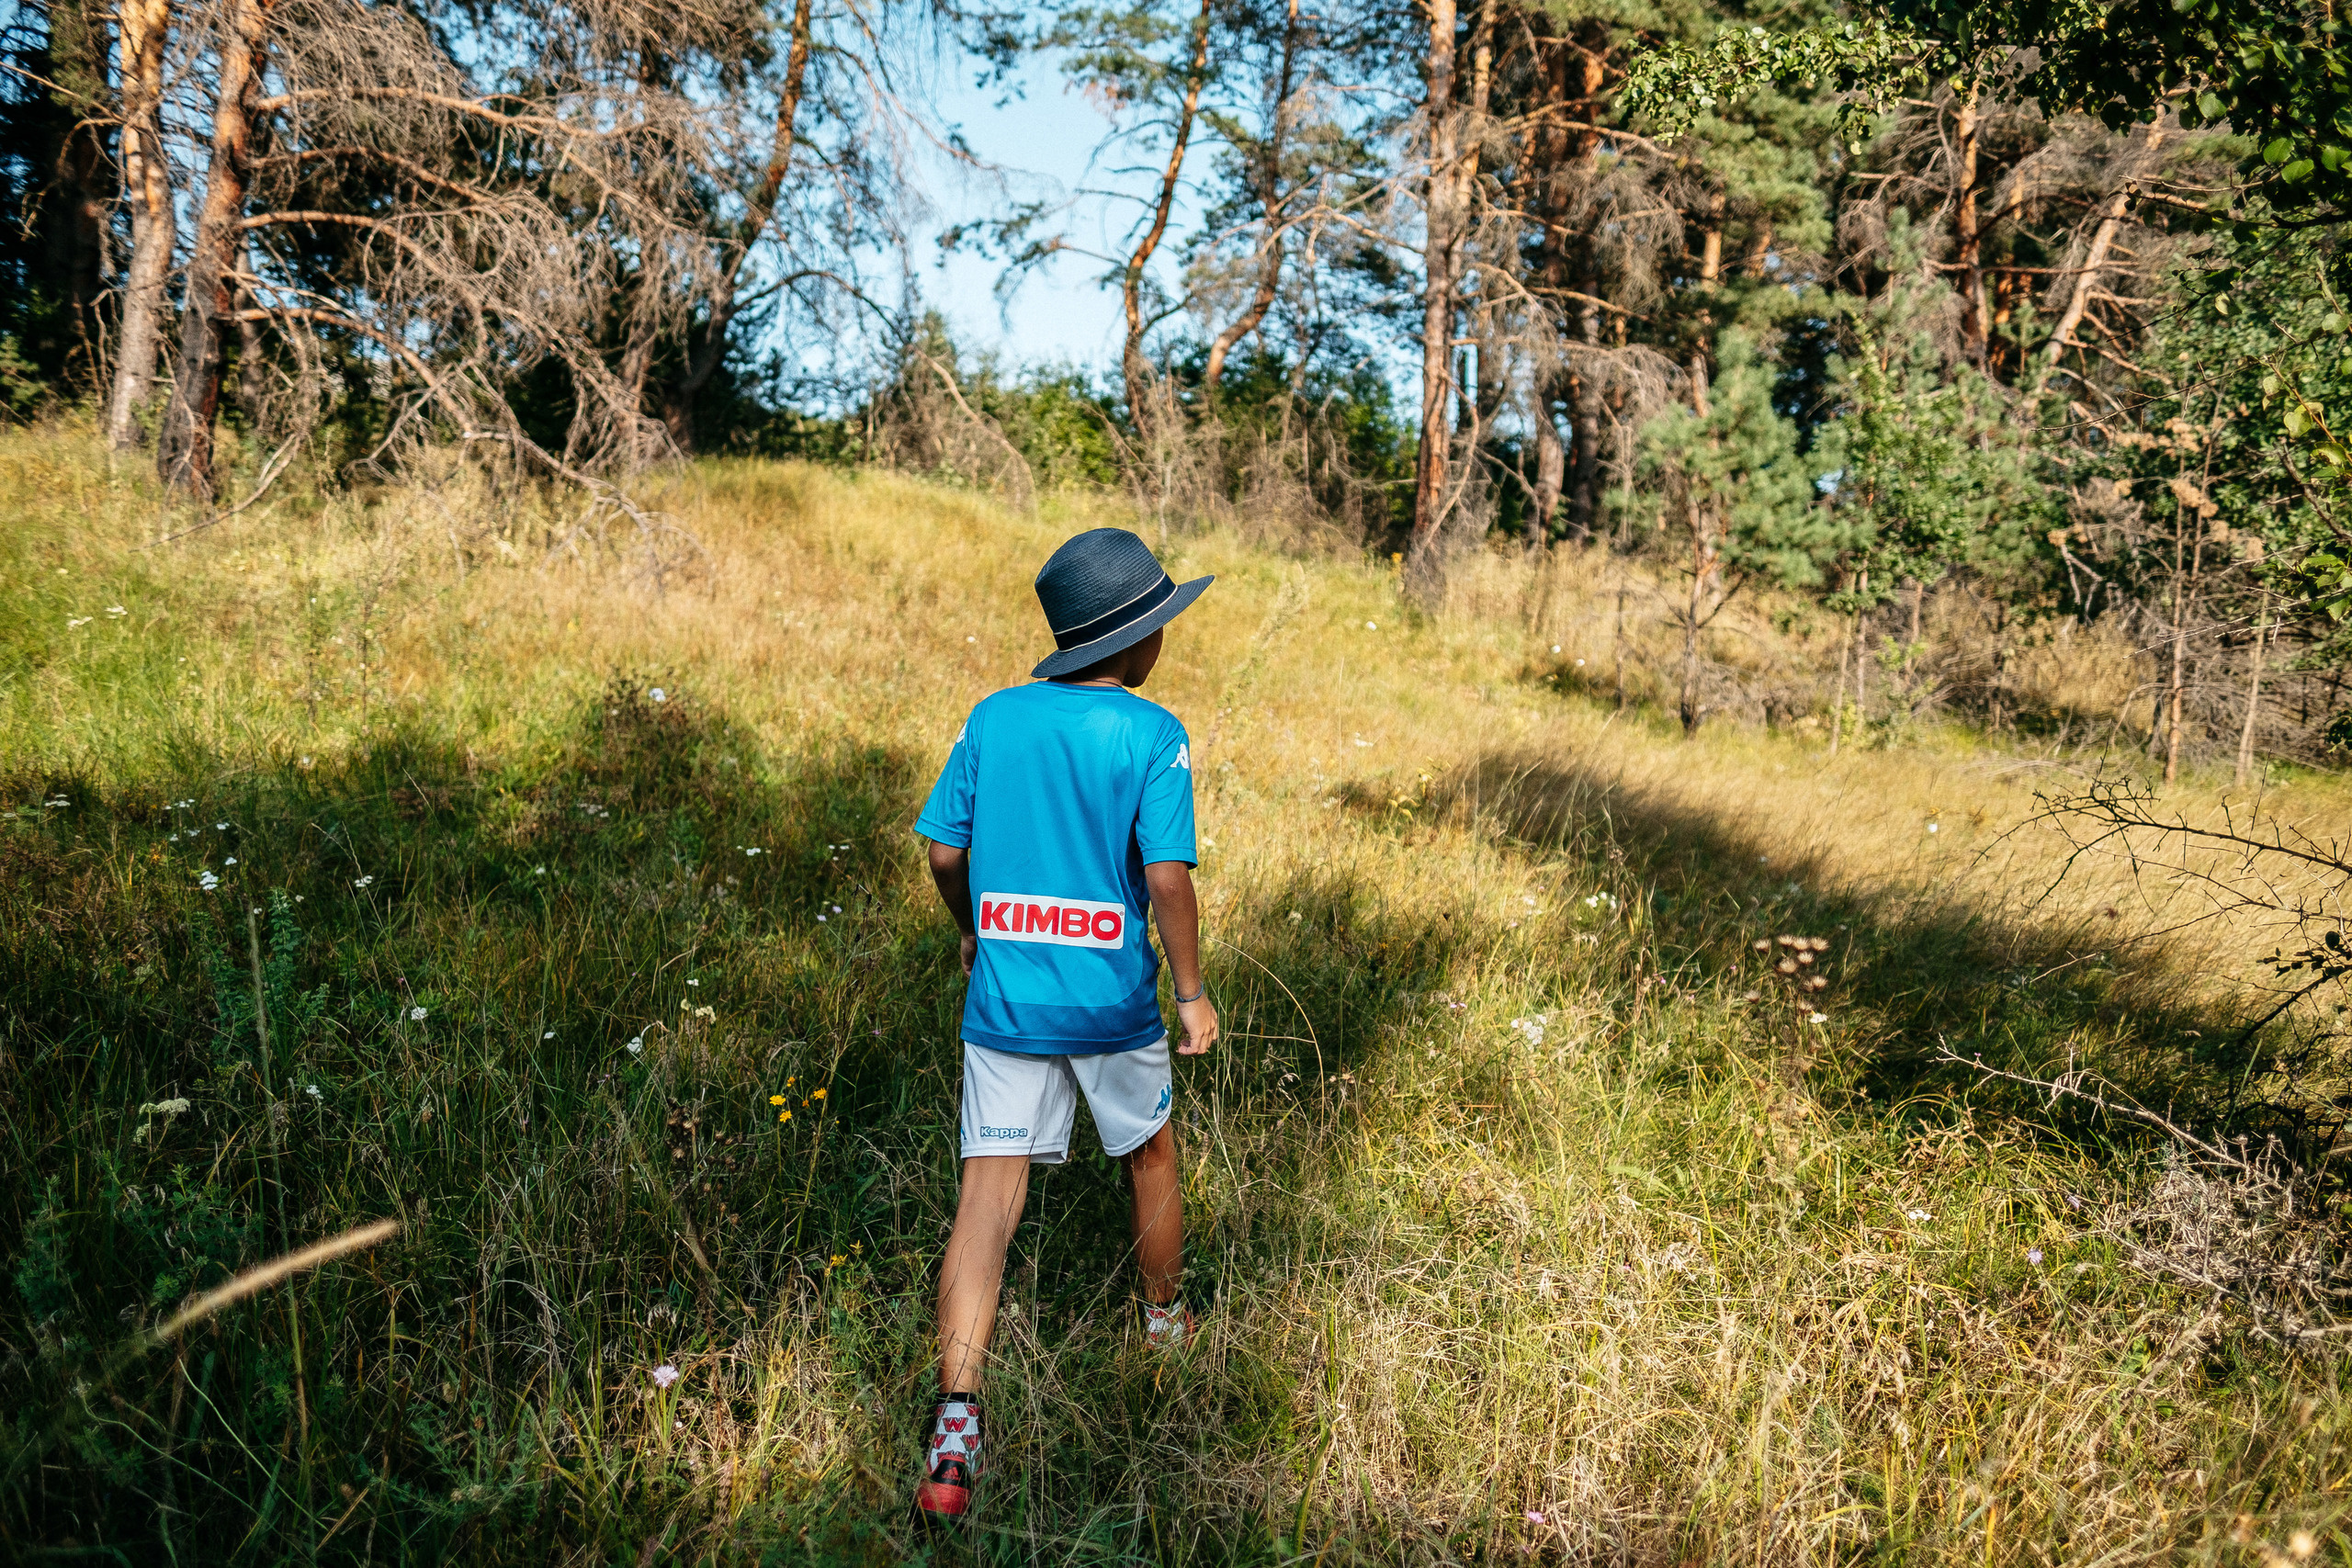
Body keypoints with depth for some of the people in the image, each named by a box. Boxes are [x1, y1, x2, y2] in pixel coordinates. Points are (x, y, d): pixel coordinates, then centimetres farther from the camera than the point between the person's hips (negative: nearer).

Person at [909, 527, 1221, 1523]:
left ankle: (956, 1423, -11)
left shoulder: (993, 719, 1)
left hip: (1003, 1002, 2)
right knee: (1151, 1156, 24)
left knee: (988, 1197, 0)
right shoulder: (1153, 736, -9)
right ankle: (1164, 1320, 45)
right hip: (1113, 1005, -2)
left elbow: (944, 852, 4)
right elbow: (1166, 876, -16)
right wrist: (1191, 992, -4)